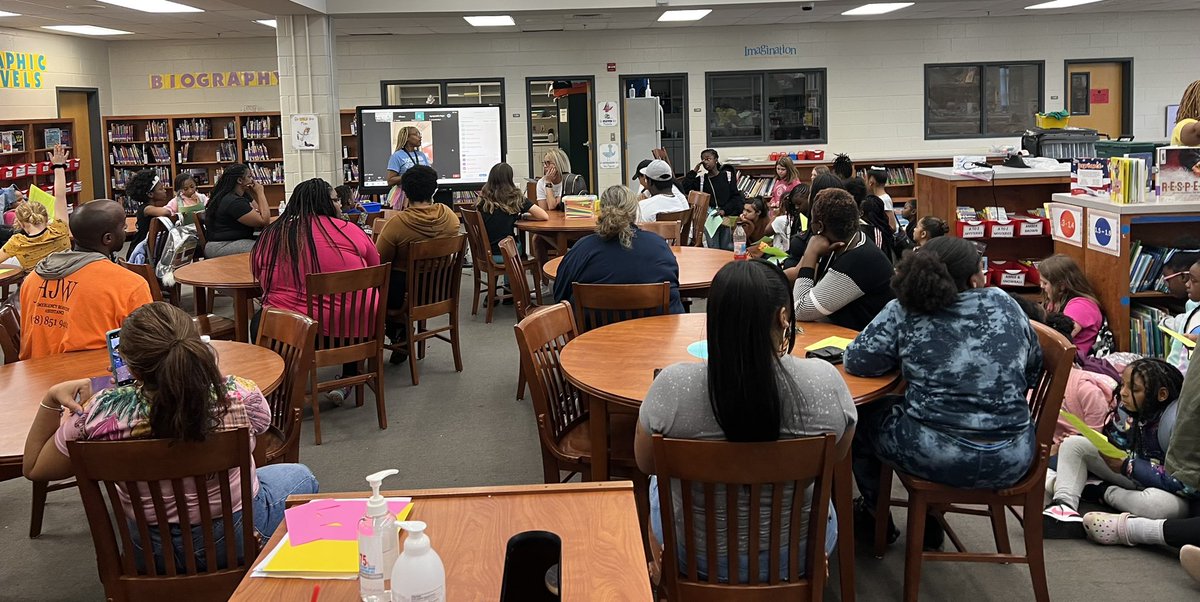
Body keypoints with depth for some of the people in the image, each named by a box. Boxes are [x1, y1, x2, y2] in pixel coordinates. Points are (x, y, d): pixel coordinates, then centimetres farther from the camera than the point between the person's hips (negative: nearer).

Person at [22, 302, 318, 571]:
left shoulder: (100, 415, -28)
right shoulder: (240, 396, -30)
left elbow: (34, 468, -8)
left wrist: (51, 399, -7)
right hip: (240, 539, -2)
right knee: (301, 476, 30)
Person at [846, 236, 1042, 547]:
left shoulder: (904, 313, -7)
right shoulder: (1003, 303, 2)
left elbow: (856, 361, -5)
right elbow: (1033, 369, 12)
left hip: (939, 459, -4)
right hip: (1011, 462, 4)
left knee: (863, 416, 24)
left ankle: (877, 517, 42)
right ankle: (930, 520, 42)